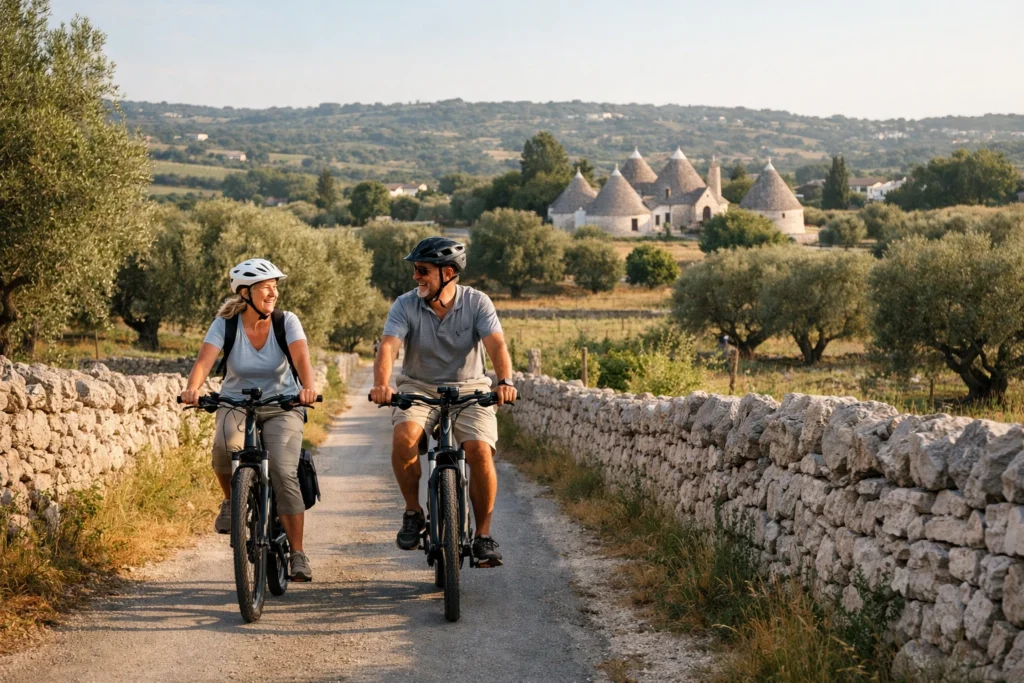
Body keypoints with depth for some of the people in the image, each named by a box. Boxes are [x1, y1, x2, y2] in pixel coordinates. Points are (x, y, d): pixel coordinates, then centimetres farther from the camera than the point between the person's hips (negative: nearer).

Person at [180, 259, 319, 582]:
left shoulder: (287, 322, -9)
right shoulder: (225, 324, -9)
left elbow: (301, 357, -25)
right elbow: (204, 360, -23)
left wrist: (309, 386, -47)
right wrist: (192, 388, -44)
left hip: (282, 407, 0)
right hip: (236, 405, 0)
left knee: (284, 474, -21)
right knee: (226, 445, -34)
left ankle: (298, 555, -10)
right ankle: (231, 501, -3)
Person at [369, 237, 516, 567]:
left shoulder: (477, 302, -9)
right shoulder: (405, 305, -8)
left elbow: (496, 345, -22)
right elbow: (388, 345, -22)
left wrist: (505, 382, -42)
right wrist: (381, 384, -42)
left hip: (469, 388, -1)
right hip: (419, 388, 1)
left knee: (480, 450, -24)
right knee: (405, 435, -30)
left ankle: (484, 534, -6)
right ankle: (413, 512, -7)